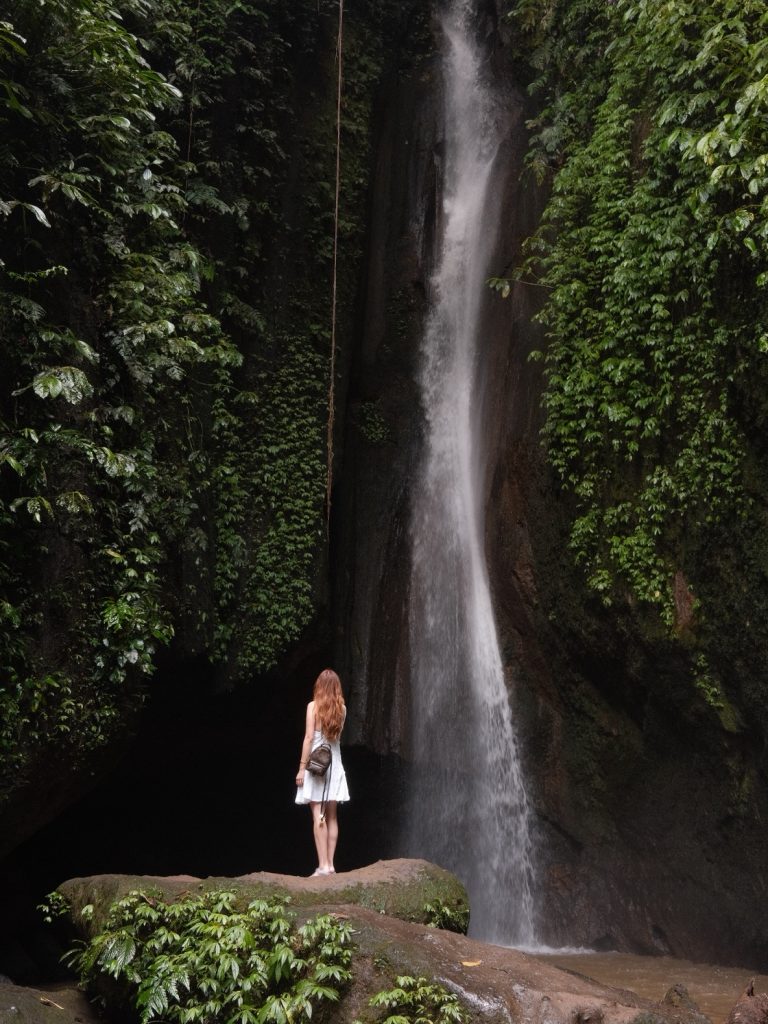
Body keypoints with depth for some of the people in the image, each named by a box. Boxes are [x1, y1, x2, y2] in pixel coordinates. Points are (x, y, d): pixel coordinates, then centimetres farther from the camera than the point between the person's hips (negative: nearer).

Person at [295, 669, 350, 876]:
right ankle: (330, 864, 10)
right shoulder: (341, 708, 5)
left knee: (318, 816, -5)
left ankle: (323, 866, -9)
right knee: (332, 816, 9)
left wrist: (302, 768, -9)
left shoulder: (313, 706, -7)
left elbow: (309, 737, -11)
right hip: (334, 764, 4)